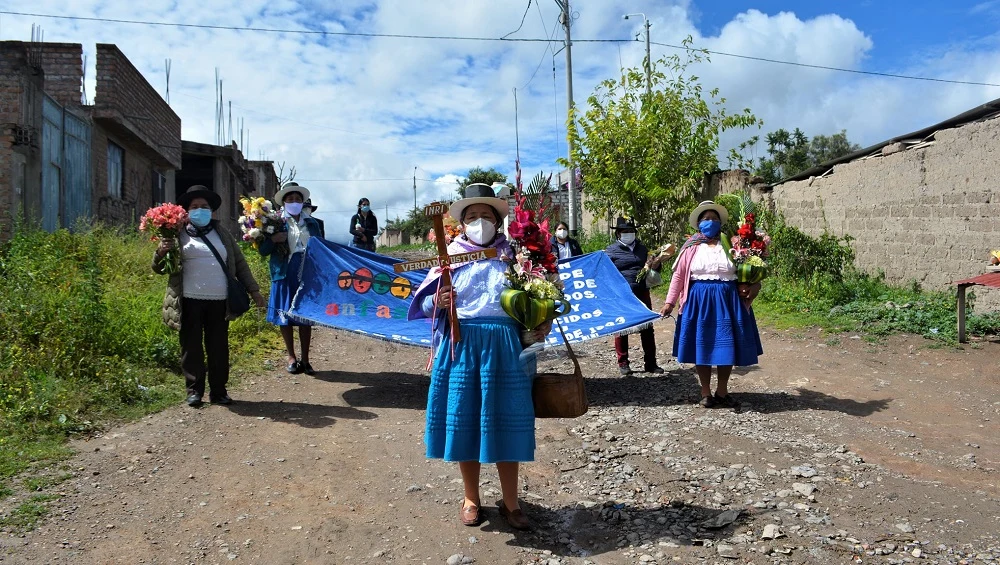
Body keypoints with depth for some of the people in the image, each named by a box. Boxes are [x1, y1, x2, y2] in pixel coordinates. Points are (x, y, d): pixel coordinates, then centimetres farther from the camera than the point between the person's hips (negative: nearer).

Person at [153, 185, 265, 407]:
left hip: (219, 301, 2)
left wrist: (253, 290, 9)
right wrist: (161, 252, -17)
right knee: (191, 347, 4)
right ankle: (194, 391, 14)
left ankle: (219, 391, 13)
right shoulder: (178, 235, 7)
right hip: (190, 301, -2)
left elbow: (239, 263, 16)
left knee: (218, 348, 5)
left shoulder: (222, 235, 16)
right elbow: (159, 268, 6)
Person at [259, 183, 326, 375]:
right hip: (285, 275, -2)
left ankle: (305, 359, 15)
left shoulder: (312, 223, 10)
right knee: (285, 317, 6)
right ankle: (291, 358, 19)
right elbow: (262, 250, 1)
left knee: (306, 316, 6)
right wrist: (273, 239, -18)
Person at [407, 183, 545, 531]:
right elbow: (424, 302, 8)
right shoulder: (451, 255, 6)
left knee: (505, 421, 4)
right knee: (464, 420, 6)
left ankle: (510, 502, 20)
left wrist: (543, 325, -8)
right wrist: (438, 301, -14)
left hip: (505, 346, 0)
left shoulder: (512, 255, 7)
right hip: (461, 345, 1)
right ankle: (471, 499, 25)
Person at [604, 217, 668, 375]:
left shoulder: (642, 248, 13)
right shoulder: (611, 251, 0)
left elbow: (652, 267, 20)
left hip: (642, 293, 4)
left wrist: (656, 262, -1)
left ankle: (650, 363, 17)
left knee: (647, 329, 7)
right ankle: (623, 363, 17)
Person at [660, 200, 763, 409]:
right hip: (700, 300, -1)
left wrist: (755, 284, -13)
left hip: (728, 299, 1)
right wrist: (669, 302, -2)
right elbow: (678, 276, 2)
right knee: (702, 345, 5)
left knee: (727, 345, 5)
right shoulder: (691, 247, 2)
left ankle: (722, 391, 20)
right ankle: (706, 392, 17)